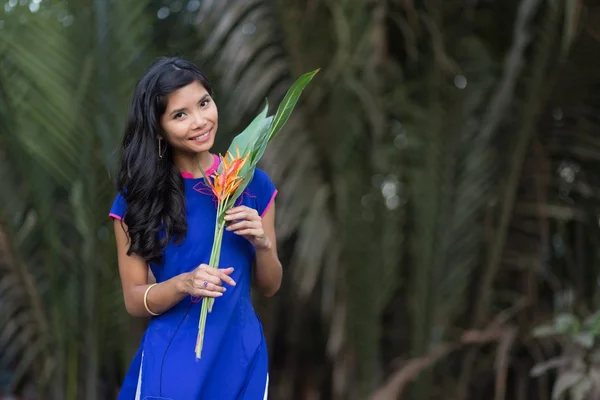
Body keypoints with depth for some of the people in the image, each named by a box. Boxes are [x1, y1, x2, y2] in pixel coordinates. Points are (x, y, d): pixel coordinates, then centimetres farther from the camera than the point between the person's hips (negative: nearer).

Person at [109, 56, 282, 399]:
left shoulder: (253, 182, 0)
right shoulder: (138, 196, -6)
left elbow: (270, 287, 6)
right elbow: (134, 300, -3)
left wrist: (262, 244, -12)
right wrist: (184, 284, -21)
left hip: (242, 357, 3)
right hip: (174, 361, -2)